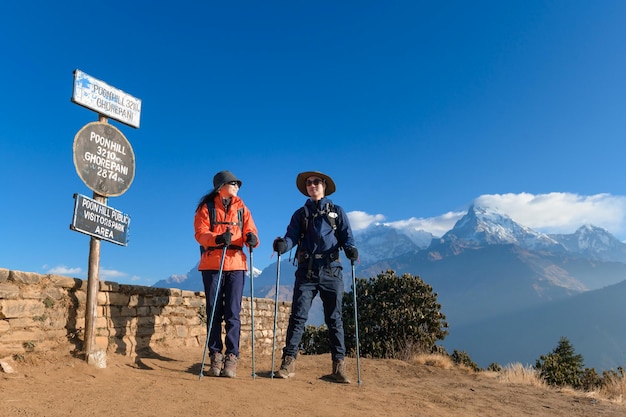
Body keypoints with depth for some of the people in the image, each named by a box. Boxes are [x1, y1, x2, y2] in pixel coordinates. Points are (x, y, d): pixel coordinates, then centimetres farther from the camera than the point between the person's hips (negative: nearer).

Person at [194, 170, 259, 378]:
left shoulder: (241, 208, 16)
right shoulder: (206, 207, 8)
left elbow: (250, 231, 6)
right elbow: (200, 233, -6)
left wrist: (251, 238, -18)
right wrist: (217, 239, -26)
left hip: (236, 264, 1)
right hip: (211, 264, -1)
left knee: (233, 313, -2)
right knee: (214, 312, 3)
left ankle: (231, 357, 2)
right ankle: (215, 355, 11)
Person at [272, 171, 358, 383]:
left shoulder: (337, 212, 15)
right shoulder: (300, 214, 17)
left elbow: (346, 237, 6)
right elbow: (291, 237, 4)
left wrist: (351, 249, -17)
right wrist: (283, 244, -20)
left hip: (331, 271, 0)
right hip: (306, 271, 1)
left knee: (334, 318, 3)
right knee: (298, 316, -5)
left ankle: (339, 365, 8)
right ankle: (289, 361, -1)